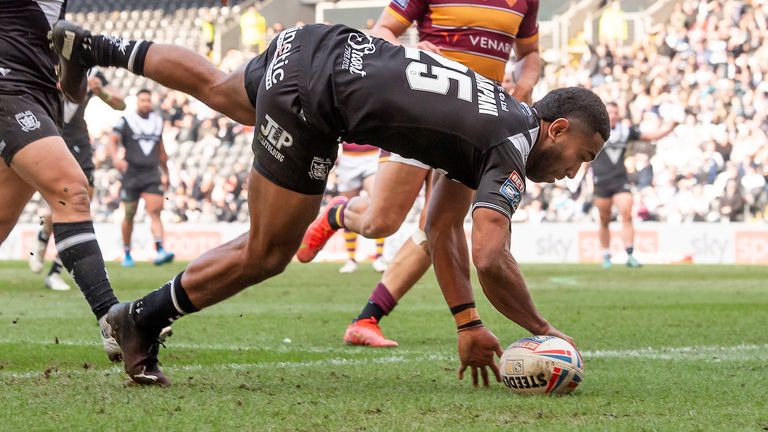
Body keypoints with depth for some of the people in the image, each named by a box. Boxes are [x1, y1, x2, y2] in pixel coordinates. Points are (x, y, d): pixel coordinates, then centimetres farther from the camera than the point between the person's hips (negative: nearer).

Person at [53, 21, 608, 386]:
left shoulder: (503, 119, 14)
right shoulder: (514, 150, -13)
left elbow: (441, 228, 17)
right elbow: (490, 259, -26)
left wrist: (469, 324, 14)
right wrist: (543, 330, -13)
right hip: (309, 96, -9)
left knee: (215, 86, 37)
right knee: (267, 253, 1)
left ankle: (95, 48, 47)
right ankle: (142, 321, 11)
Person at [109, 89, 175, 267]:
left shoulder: (157, 121, 14)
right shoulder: (126, 121, 0)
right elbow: (113, 140, -9)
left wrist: (166, 173, 27)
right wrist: (116, 158, -29)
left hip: (152, 174, 2)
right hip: (131, 174, -2)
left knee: (155, 212, -15)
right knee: (129, 215, 5)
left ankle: (160, 251, -27)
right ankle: (127, 254, 20)